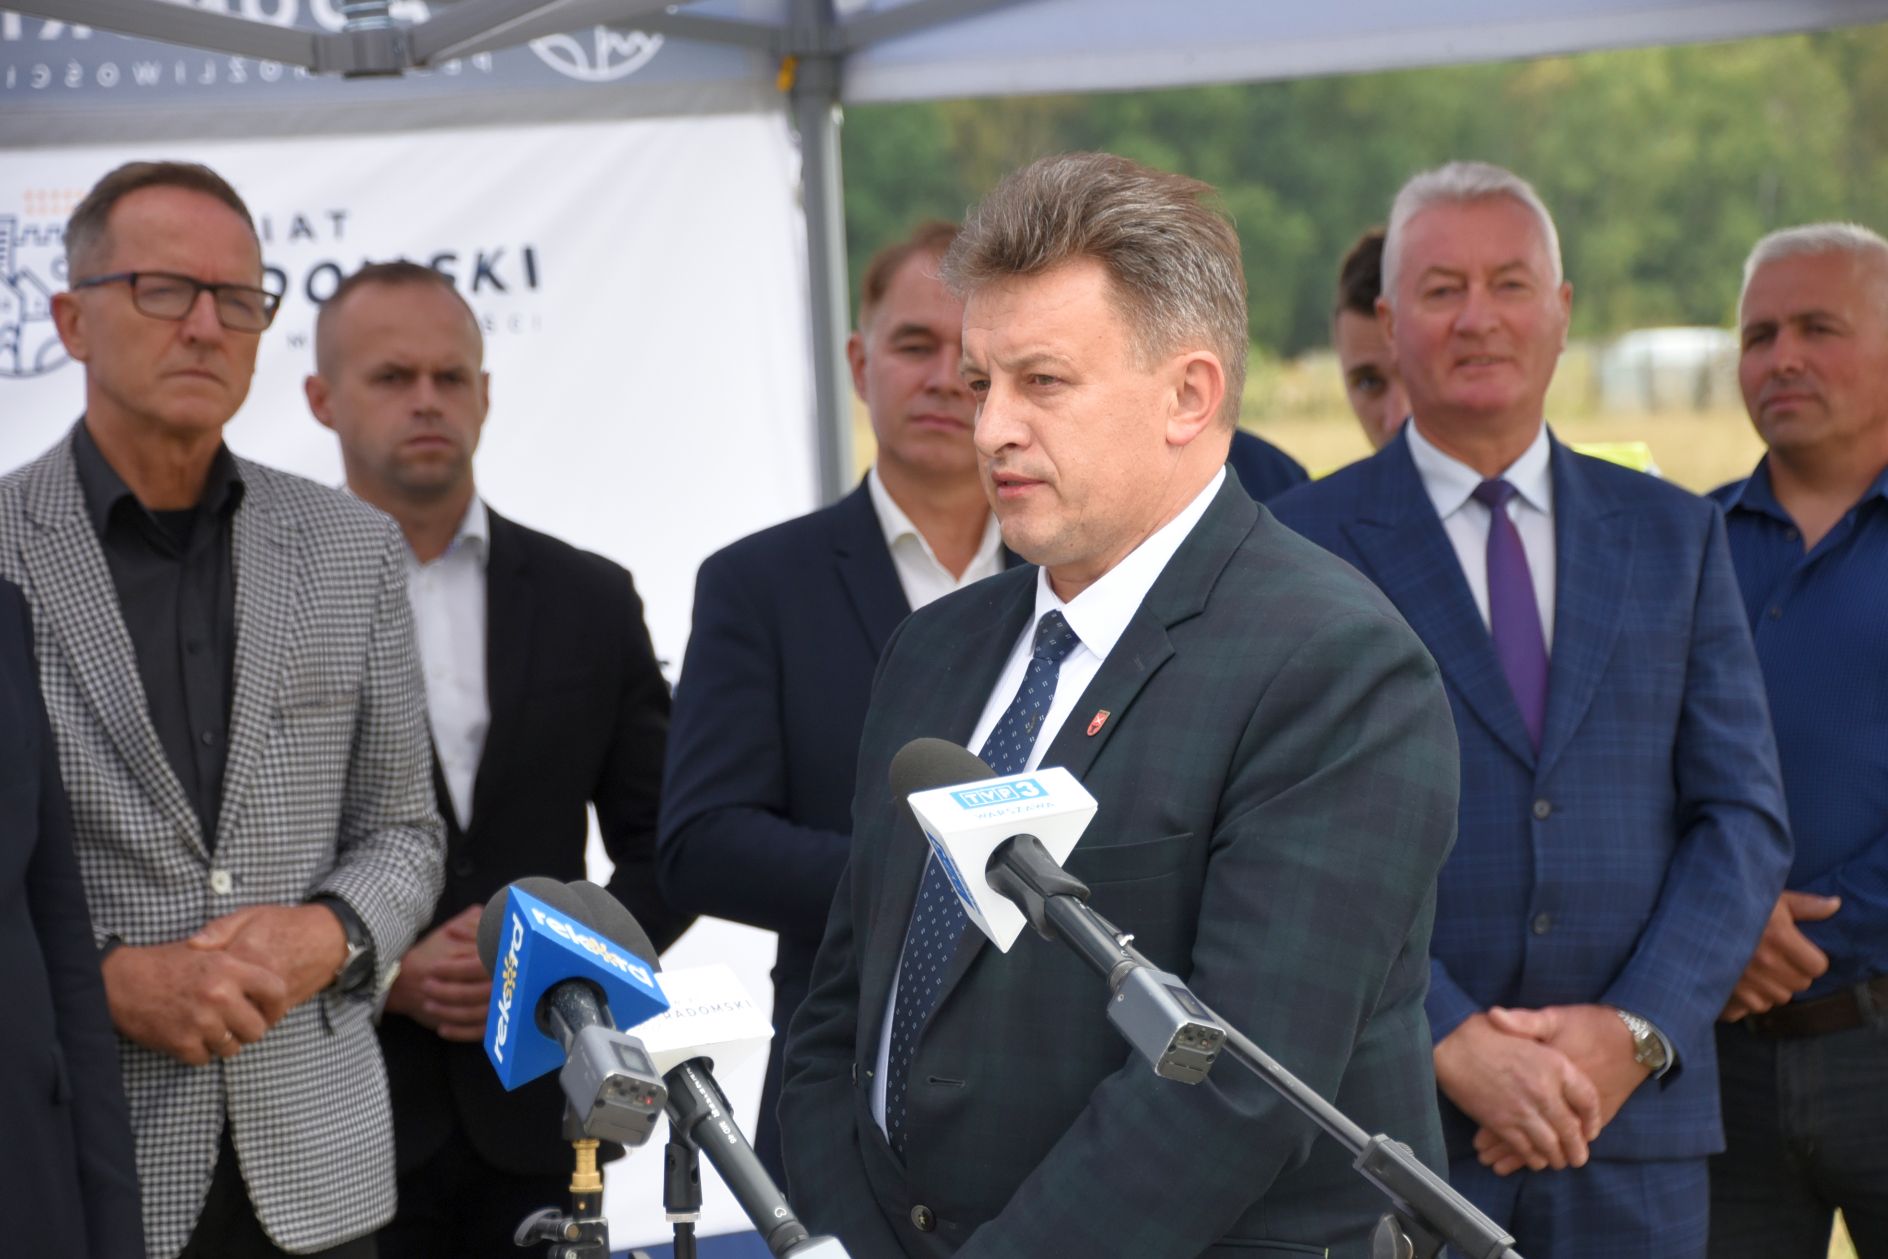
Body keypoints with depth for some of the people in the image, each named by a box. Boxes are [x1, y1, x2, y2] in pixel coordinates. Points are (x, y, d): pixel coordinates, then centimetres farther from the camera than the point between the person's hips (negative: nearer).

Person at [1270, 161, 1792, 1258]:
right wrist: (1452, 1043, -15)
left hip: (1633, 1126, 3)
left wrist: (1636, 1032, -8)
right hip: (1394, 1118, -2)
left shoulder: (1675, 536, 10)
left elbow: (1744, 817, 6)